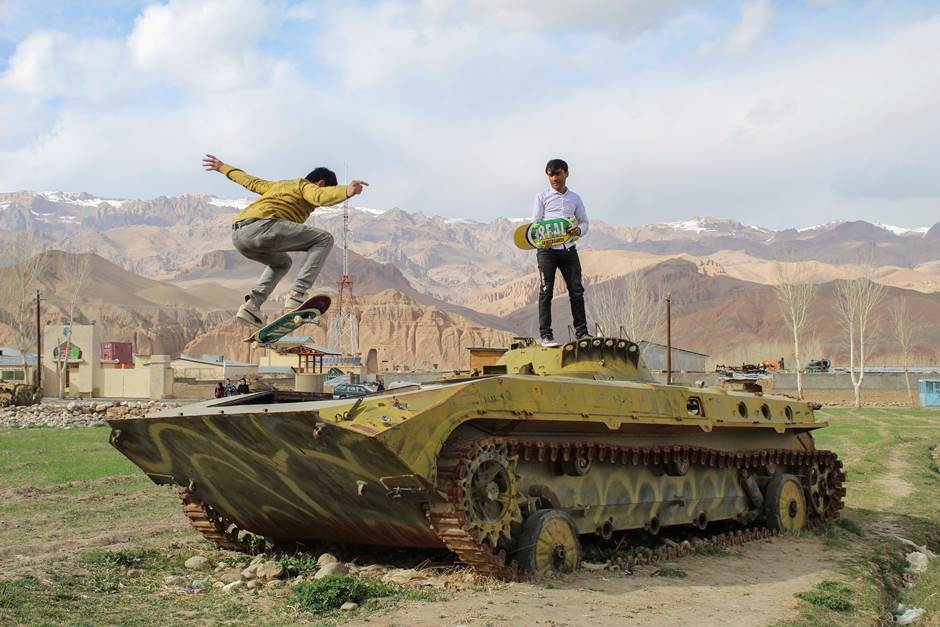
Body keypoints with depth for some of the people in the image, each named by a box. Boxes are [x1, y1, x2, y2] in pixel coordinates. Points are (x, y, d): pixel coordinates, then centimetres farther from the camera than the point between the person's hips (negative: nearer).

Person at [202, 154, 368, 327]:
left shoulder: (280, 185, 37)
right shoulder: (306, 186, 11)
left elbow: (250, 182, 50)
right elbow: (322, 196, -14)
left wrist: (223, 168, 66)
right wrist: (346, 191, -31)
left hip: (238, 236, 9)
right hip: (261, 226, -9)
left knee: (282, 262, 34)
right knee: (324, 240, -3)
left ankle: (252, 304, 14)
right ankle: (297, 295, -14)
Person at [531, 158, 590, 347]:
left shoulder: (575, 198, 17)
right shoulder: (542, 197, 9)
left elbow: (584, 222, 16)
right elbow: (535, 223, 2)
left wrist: (579, 229, -8)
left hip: (568, 248, 3)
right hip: (547, 248, -3)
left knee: (576, 290, 0)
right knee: (546, 291, -6)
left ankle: (581, 331, 8)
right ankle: (545, 334, -6)